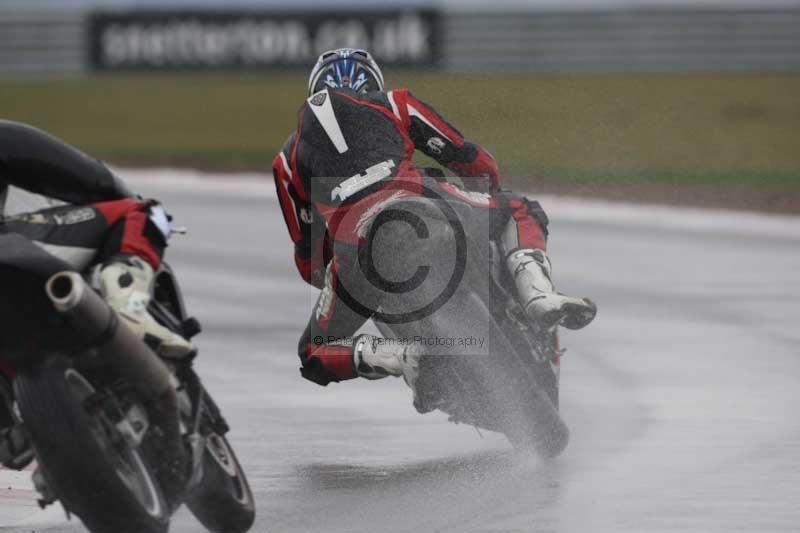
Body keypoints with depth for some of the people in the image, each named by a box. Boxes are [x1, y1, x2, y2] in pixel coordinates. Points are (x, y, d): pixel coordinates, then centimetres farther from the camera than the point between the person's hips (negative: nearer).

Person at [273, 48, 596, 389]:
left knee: (315, 355, 19)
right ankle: (539, 296, -3)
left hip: (350, 243, 0)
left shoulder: (288, 158, 32)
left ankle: (402, 357, -10)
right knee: (521, 213, 25)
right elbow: (477, 164, 29)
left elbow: (309, 261, 31)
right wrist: (491, 201, 49)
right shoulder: (394, 104, 30)